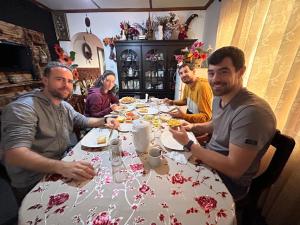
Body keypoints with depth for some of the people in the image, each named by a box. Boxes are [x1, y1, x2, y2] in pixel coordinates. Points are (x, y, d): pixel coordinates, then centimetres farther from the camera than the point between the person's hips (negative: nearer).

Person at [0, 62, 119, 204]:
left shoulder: (65, 106, 7)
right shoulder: (22, 107, -21)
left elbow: (84, 121, 17)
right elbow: (14, 153, -31)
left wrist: (105, 120, -2)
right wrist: (61, 167, -45)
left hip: (63, 163, 8)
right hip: (35, 183, -7)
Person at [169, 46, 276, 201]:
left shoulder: (252, 112, -31)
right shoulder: (219, 97, -2)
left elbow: (234, 169, -29)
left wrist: (188, 144, -26)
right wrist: (194, 127, -2)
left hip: (229, 180, -7)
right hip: (208, 158, 7)